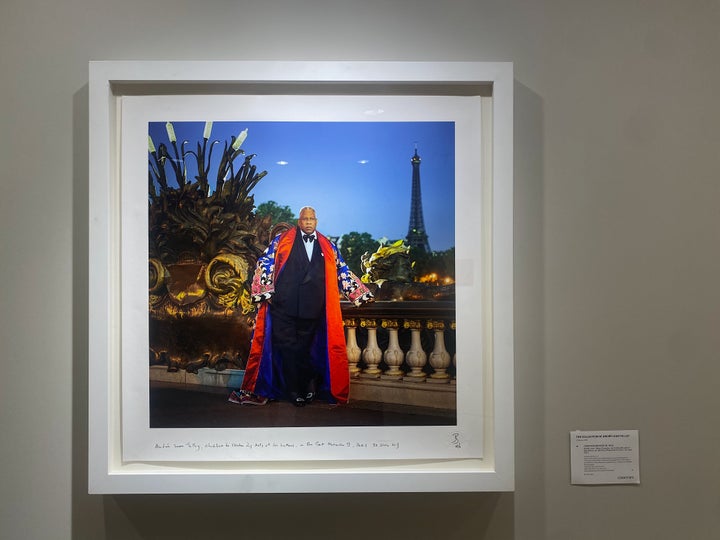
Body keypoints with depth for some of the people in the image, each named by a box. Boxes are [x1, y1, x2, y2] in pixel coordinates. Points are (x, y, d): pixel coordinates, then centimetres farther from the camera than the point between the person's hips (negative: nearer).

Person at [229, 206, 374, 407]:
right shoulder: (282, 240, 7)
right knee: (286, 348, 0)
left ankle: (304, 389, 19)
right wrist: (265, 292, -6)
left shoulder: (328, 247, 14)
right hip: (283, 307, -1)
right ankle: (293, 392, 9)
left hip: (312, 310, 2)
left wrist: (361, 294, 10)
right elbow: (265, 264, 3)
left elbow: (342, 272, 15)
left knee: (305, 350, 7)